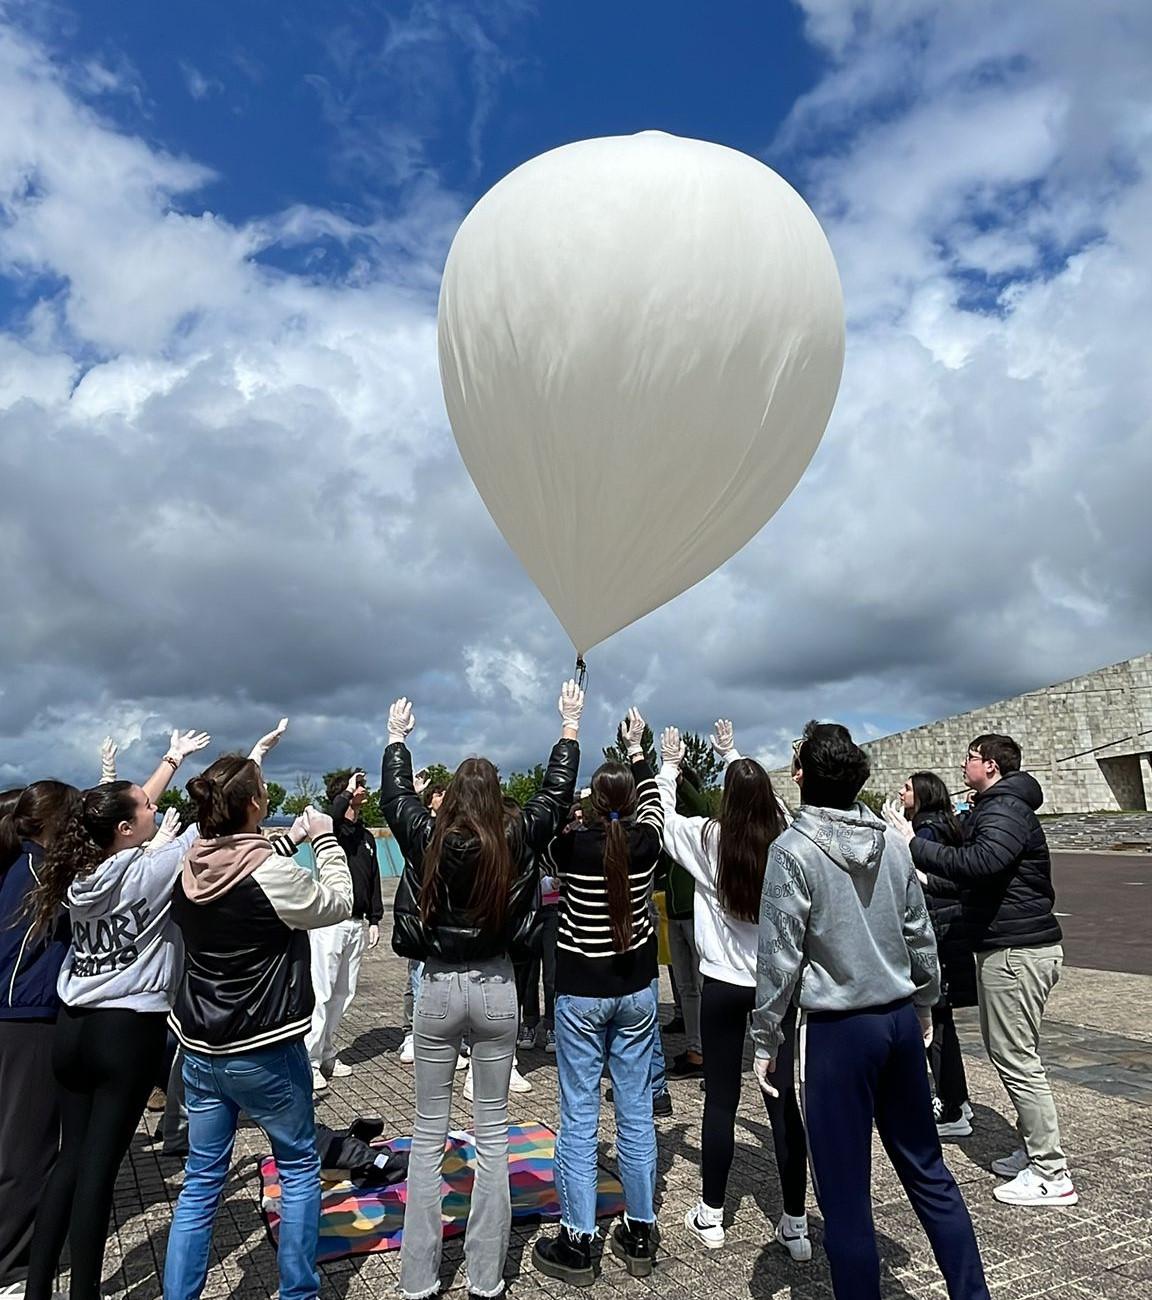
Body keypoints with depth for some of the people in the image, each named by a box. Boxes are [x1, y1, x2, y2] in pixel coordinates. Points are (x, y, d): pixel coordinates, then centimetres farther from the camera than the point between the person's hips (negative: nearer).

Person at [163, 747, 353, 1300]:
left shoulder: (191, 867, -4)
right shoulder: (273, 875, -24)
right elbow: (338, 903, -9)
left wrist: (289, 841, 13)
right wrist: (325, 840, 0)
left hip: (199, 1048, 6)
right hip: (263, 1052, -6)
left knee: (201, 1180, 19)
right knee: (299, 1166, 15)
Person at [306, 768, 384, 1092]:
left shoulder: (367, 836, 14)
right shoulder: (332, 828, -6)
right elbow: (331, 816, -34)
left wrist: (374, 920, 11)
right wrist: (349, 791, -21)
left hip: (357, 924, 7)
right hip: (329, 922, -7)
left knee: (343, 994, 11)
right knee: (321, 994, -5)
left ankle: (326, 1055, 23)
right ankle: (310, 1060, 4)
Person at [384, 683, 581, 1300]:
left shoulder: (426, 838, -10)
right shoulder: (516, 838, -11)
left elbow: (395, 793, 9)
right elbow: (556, 791, 2)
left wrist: (397, 736, 24)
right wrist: (570, 725, 14)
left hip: (438, 990, 0)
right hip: (495, 990, 0)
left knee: (428, 1134, 13)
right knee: (492, 1132, 12)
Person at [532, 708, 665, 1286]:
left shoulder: (572, 847, -17)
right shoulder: (645, 843, -9)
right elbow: (652, 801, 13)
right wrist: (636, 748, 27)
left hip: (580, 992, -3)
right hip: (636, 990, 3)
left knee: (578, 1117, 6)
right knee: (637, 1113, 13)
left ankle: (576, 1243, 17)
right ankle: (640, 1235, 26)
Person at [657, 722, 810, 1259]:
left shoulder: (708, 837, -13)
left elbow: (662, 816, 5)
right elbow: (761, 796, 16)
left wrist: (669, 765, 19)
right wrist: (732, 755, 30)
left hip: (724, 984, -2)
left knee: (720, 1100, 10)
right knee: (783, 1101, 9)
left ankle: (711, 1216, 24)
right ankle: (796, 1225, 18)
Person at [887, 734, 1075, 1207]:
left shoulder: (1006, 810, -18)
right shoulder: (993, 808, 16)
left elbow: (980, 863, -35)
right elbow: (978, 873, 22)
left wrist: (914, 845, -29)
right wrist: (931, 877, 10)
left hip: (1016, 950, -11)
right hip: (1005, 946, 11)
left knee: (1017, 1060, -3)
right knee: (1007, 1051, 18)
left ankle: (1051, 1175, 7)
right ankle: (1034, 1151, 30)